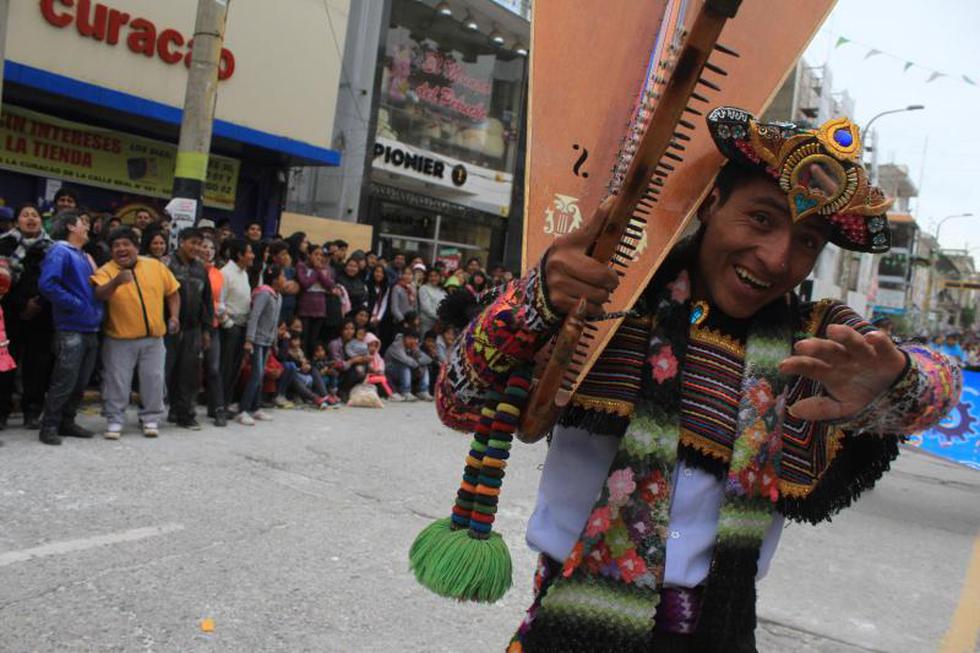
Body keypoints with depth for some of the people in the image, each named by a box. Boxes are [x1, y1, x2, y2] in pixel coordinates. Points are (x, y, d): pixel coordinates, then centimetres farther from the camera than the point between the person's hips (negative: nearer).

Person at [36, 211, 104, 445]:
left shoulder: (84, 256, 18)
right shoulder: (59, 252, -8)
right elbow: (47, 285, -21)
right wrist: (76, 304, -17)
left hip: (91, 328, 8)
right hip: (71, 329, -8)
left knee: (81, 382, 13)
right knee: (64, 382, -6)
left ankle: (67, 422, 23)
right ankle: (49, 427, 5)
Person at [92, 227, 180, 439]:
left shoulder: (156, 266, 2)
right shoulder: (106, 271, -6)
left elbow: (172, 292, 12)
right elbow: (99, 296, -24)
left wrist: (174, 316, 0)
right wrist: (116, 281, -41)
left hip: (153, 338, 2)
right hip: (119, 340, -2)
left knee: (153, 380, 7)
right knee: (117, 382, 4)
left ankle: (151, 419, 21)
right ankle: (114, 421, 17)